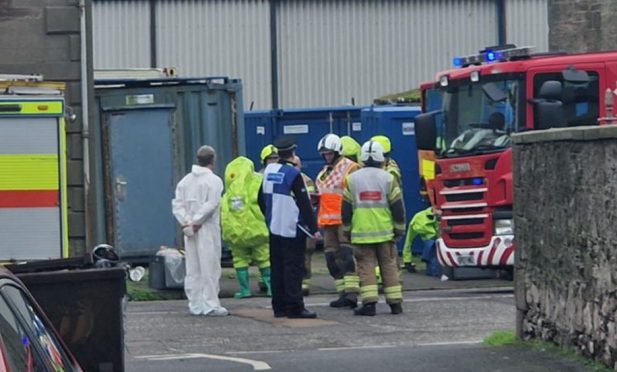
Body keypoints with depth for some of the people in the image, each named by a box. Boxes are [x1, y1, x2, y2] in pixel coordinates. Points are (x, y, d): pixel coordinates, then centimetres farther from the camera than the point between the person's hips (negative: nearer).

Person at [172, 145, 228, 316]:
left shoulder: (186, 180, 12)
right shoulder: (214, 180, -7)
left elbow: (177, 204, 5)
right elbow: (210, 204, -17)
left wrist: (185, 222, -1)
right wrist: (196, 221, -12)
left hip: (189, 230, 6)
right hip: (207, 230, -6)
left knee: (192, 269, 9)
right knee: (209, 267, -3)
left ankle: (195, 305, 11)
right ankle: (211, 305, -4)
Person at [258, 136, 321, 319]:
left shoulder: (268, 171, 7)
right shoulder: (293, 174, -14)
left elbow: (261, 199, 16)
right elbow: (304, 204, -15)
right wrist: (313, 228, -12)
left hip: (274, 227, 7)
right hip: (292, 229, -7)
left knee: (277, 268, 10)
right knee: (293, 268, -6)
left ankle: (279, 307, 12)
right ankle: (295, 307, -8)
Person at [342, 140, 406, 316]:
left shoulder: (352, 179, 0)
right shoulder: (388, 178, -1)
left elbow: (346, 208, 4)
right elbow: (398, 206, 0)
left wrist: (347, 230, 14)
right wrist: (399, 229, 10)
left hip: (361, 233, -1)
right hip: (385, 232, 1)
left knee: (366, 266, 0)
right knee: (389, 266, 8)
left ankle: (369, 303, -11)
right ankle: (395, 303, 8)